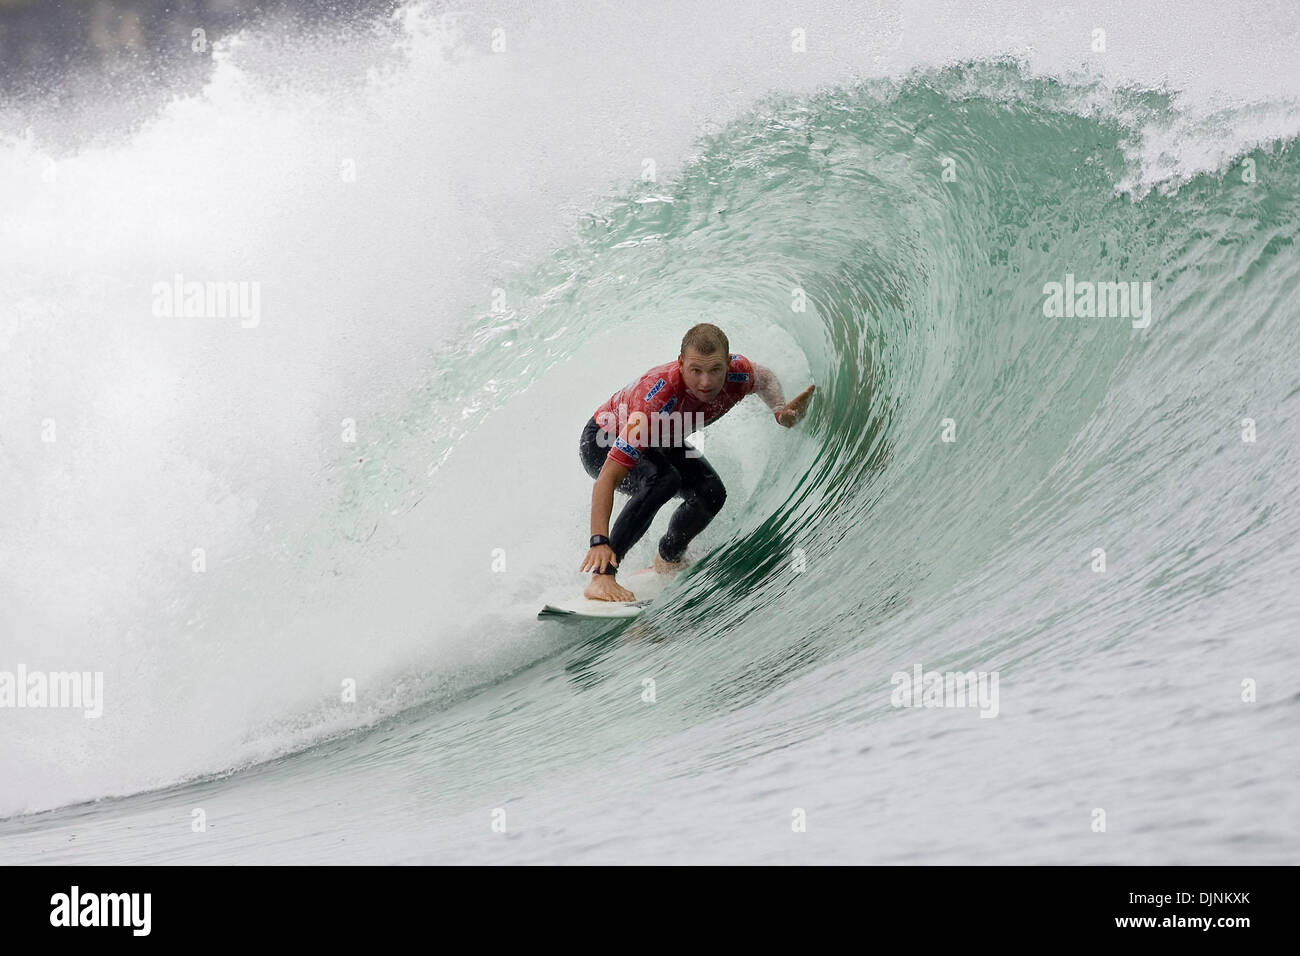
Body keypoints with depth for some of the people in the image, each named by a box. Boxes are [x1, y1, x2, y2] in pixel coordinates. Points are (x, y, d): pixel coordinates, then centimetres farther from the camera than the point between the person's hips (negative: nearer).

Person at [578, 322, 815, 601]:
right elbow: (608, 476, -45)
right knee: (663, 479, -34)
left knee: (711, 494, -10)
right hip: (603, 445, -7)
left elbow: (765, 378, 2)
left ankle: (669, 560, 19)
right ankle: (602, 576, -31)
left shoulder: (737, 373, -27)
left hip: (657, 444, 7)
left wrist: (781, 409, -19)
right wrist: (599, 541, -55)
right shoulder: (659, 396, -44)